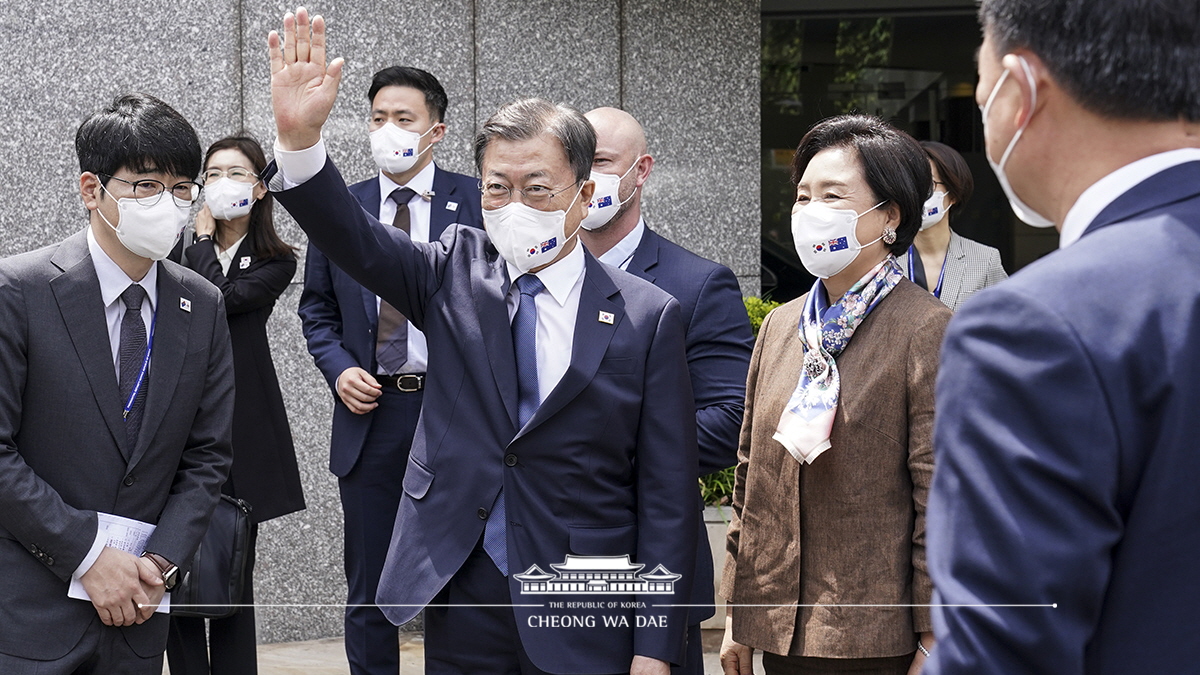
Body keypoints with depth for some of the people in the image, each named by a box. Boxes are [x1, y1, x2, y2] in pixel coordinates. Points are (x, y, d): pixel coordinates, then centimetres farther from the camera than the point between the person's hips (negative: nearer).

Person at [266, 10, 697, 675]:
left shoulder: (647, 316, -5)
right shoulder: (456, 274, 4)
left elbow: (666, 494, -6)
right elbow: (353, 238, -13)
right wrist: (300, 137, -31)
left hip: (583, 619, -2)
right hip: (460, 599, 2)